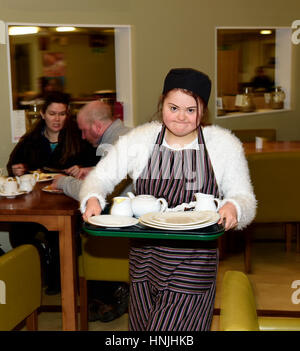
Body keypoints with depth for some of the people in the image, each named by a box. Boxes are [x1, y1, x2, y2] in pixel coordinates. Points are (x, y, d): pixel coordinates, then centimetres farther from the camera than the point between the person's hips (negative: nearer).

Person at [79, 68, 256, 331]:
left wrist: (233, 207, -21)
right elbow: (101, 176, 4)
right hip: (144, 260, 3)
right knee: (141, 327, 17)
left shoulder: (225, 144, -2)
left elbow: (245, 198, 2)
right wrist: (93, 199, -19)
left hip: (193, 268, -2)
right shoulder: (139, 139, -1)